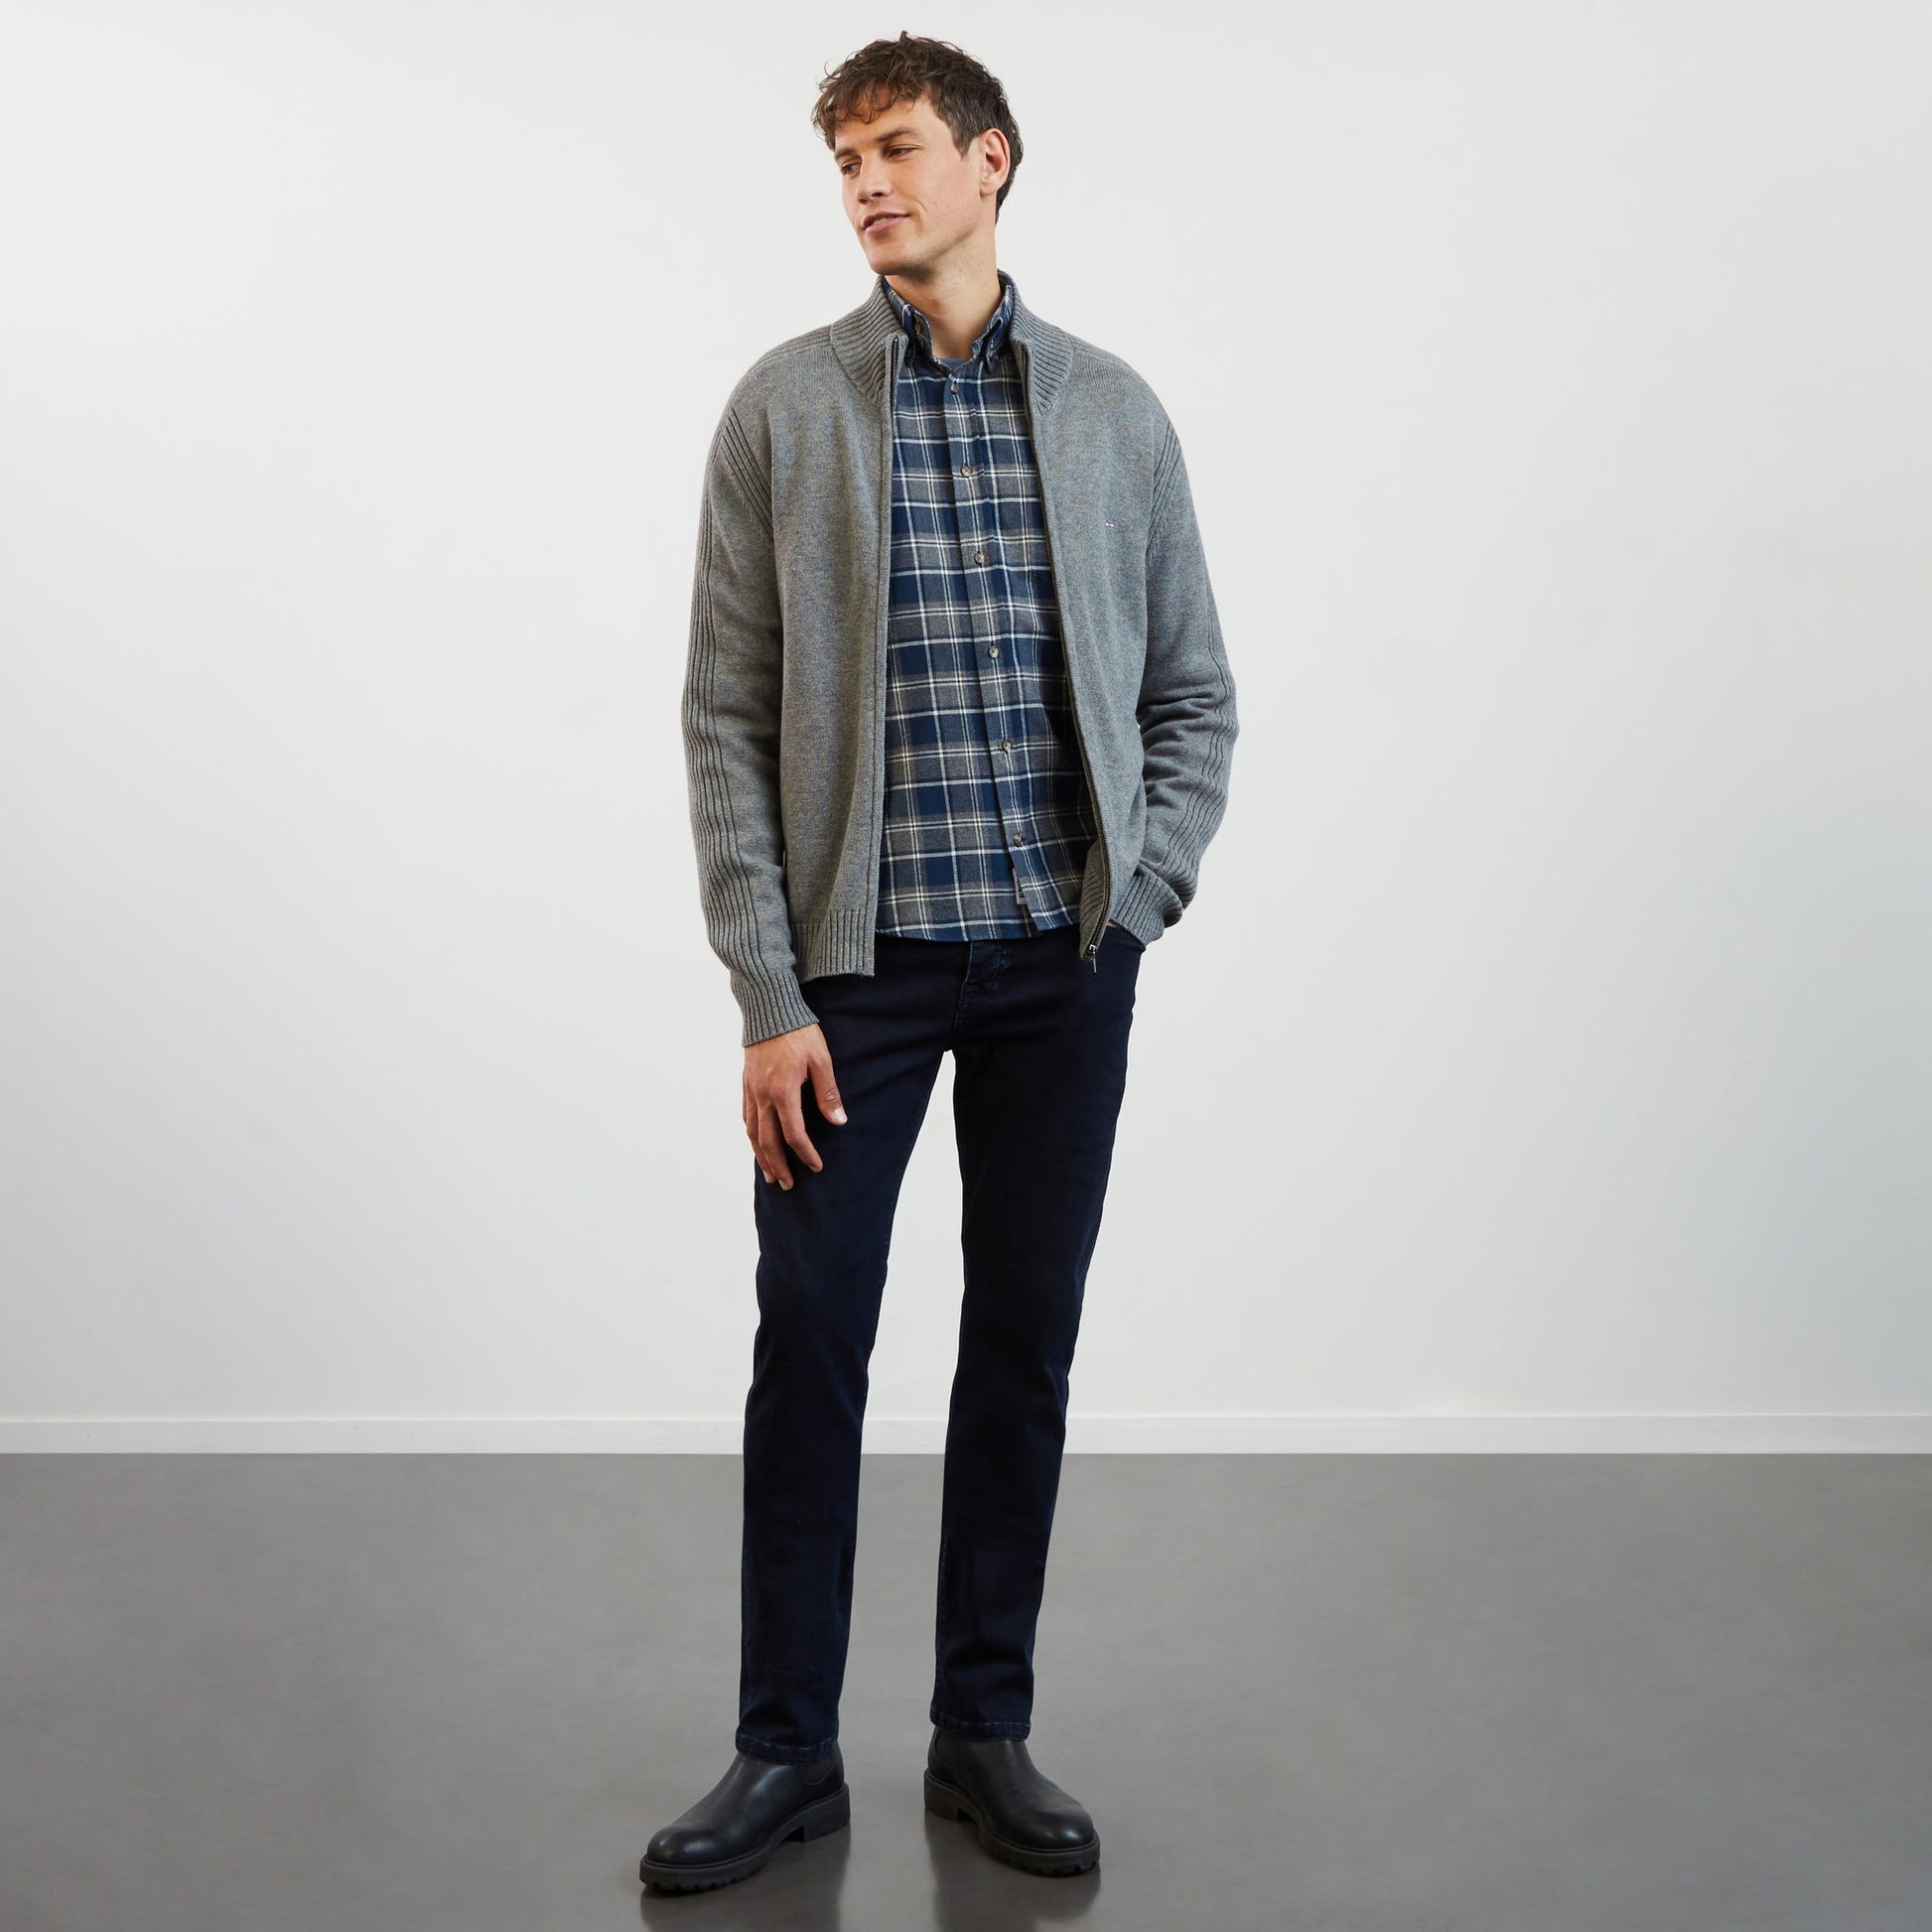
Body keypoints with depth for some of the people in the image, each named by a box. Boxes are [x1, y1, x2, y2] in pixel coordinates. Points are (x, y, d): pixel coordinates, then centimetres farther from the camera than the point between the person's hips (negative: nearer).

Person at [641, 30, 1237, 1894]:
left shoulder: (1114, 411, 6)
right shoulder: (784, 407, 1)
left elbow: (1192, 690, 11)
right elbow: (726, 715, -2)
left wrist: (1142, 893, -4)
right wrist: (767, 996, -8)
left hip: (1064, 964, 2)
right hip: (861, 956, -1)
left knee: (1027, 1345, 9)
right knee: (809, 1345, 2)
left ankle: (984, 1732, 24)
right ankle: (787, 1750, 18)